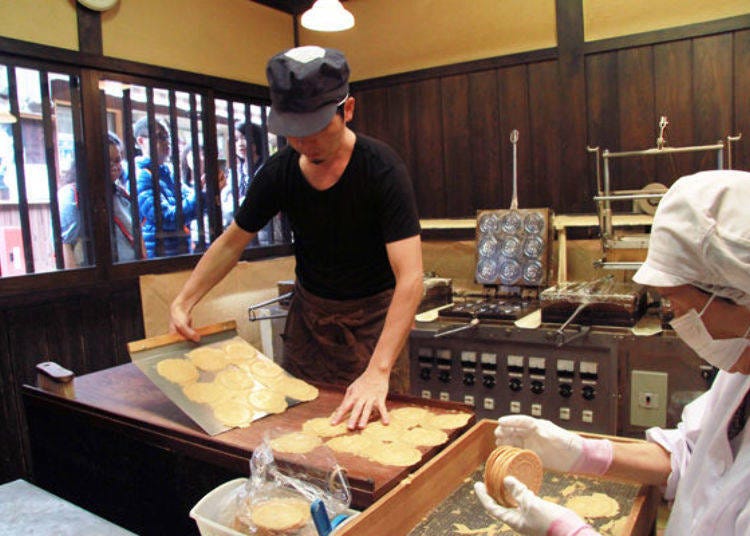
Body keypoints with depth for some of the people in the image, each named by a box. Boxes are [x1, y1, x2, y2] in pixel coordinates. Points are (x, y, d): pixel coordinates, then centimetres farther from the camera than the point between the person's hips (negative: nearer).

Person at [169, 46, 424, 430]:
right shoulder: (278, 173, -11)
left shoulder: (382, 169, -24)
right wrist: (183, 302, -4)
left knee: (371, 422, 0)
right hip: (308, 309, 4)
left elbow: (410, 277, -31)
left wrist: (378, 372, -39)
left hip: (373, 314, -4)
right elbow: (231, 242, 4)